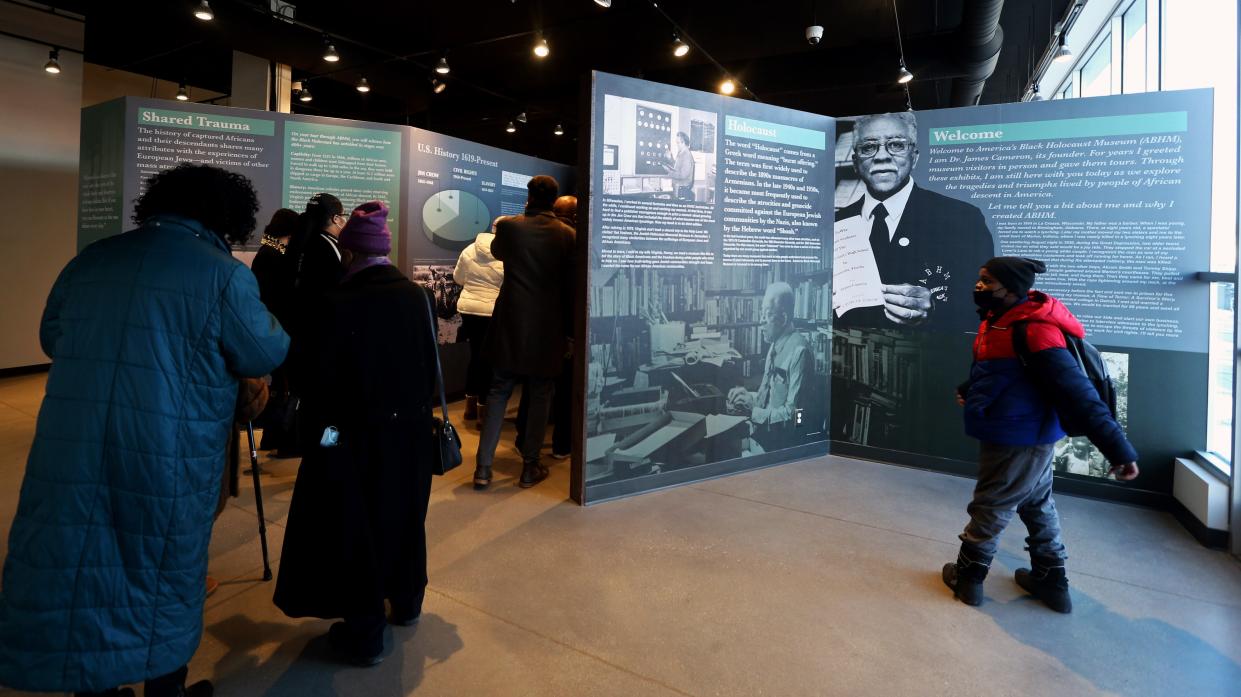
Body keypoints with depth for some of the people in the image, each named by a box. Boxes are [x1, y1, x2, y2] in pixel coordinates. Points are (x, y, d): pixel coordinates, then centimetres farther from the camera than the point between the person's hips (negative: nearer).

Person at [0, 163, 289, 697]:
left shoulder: (91, 258, 8)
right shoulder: (225, 274, -10)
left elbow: (51, 338, 19)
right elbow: (266, 356, -3)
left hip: (72, 447, 4)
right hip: (170, 456, -4)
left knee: (82, 564, 16)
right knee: (164, 571, 14)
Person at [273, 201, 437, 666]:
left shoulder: (337, 304, -18)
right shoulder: (416, 296, -5)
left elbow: (323, 377, -14)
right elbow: (431, 362, 1)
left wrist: (318, 428, 2)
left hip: (359, 434, -4)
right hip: (410, 429, 5)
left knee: (357, 524, 10)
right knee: (404, 516, 22)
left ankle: (364, 635, 22)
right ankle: (406, 603, 41)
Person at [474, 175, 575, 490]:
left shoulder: (508, 226, -3)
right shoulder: (567, 235, -5)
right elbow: (571, 287, -2)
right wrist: (569, 329, 8)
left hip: (510, 324, 1)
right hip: (548, 328, -1)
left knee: (498, 393, 11)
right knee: (540, 397, 10)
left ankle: (483, 467, 12)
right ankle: (530, 468, 16)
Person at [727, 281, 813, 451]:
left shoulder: (798, 350, -17)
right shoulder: (775, 344, 10)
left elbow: (793, 413, -18)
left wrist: (753, 411, -18)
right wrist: (749, 395, 4)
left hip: (781, 441, -8)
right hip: (761, 431, 8)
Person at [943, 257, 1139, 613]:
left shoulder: (1035, 332, -27)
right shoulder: (1001, 319, 3)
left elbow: (1077, 393, -30)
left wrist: (1119, 449, -29)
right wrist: (969, 391, 13)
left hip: (1018, 441, -10)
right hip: (1026, 437, 10)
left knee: (989, 507, 6)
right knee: (1037, 505, 20)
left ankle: (967, 577, 24)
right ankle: (1052, 581, 36)